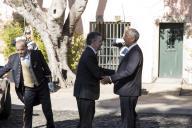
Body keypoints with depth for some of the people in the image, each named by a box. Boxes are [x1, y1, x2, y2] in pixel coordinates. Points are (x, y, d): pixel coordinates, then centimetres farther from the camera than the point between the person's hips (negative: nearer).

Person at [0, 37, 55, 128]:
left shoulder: (37, 54, -9)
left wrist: (48, 78, 5)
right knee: (27, 110, 1)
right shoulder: (13, 58, -5)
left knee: (47, 108, 11)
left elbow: (45, 66, 3)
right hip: (28, 89, 0)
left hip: (42, 86, 0)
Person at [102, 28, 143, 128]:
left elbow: (129, 70, -29)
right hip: (127, 90, 10)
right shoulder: (132, 51, 14)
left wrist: (111, 78, -30)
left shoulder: (135, 52, -18)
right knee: (129, 116, 16)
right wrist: (112, 78, 13)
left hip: (129, 91, -10)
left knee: (127, 118, -6)